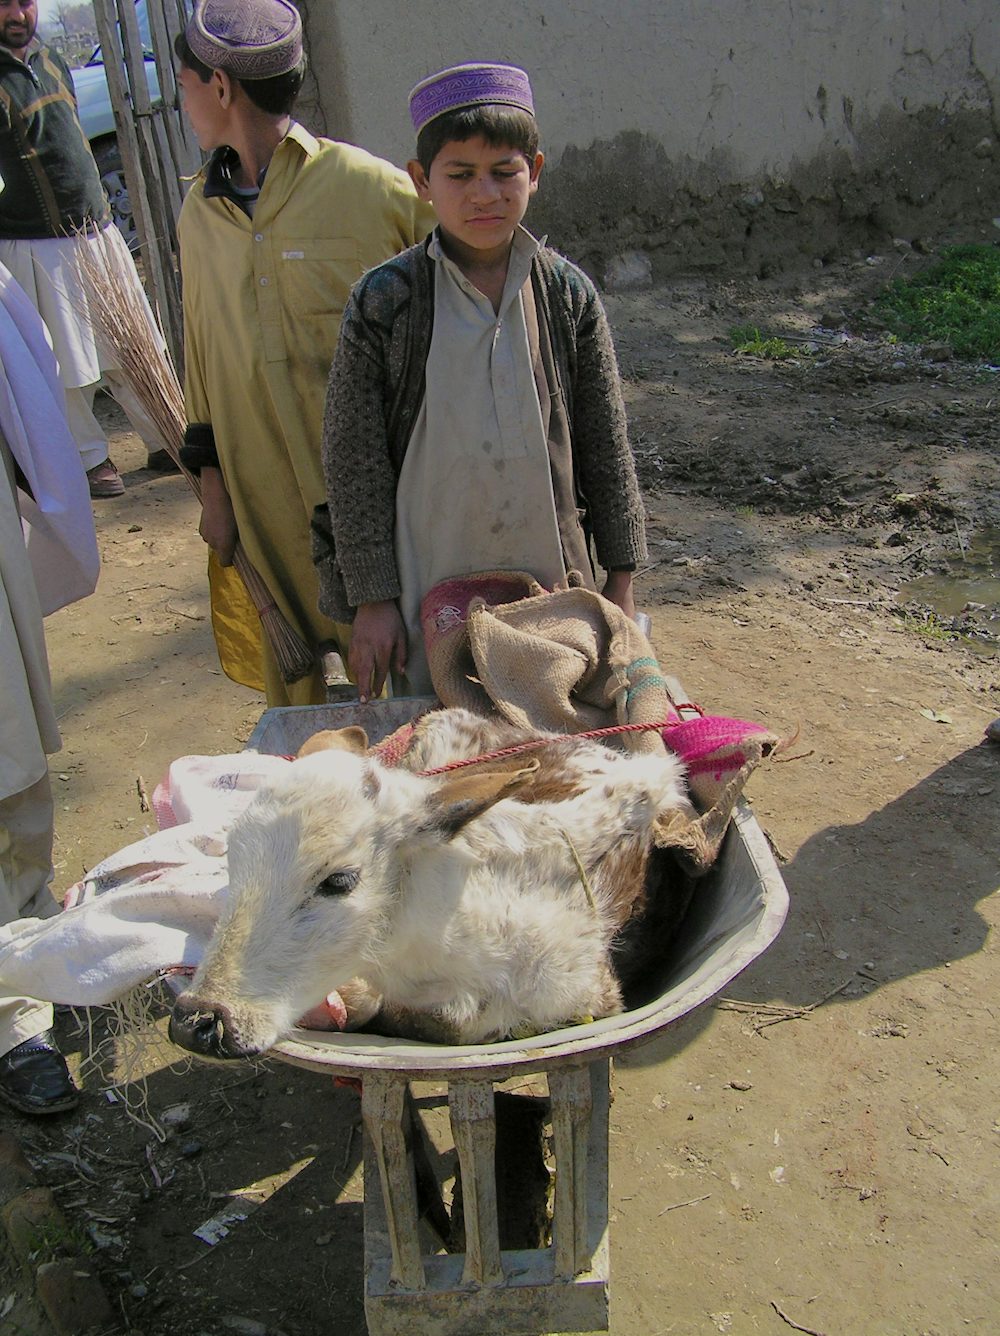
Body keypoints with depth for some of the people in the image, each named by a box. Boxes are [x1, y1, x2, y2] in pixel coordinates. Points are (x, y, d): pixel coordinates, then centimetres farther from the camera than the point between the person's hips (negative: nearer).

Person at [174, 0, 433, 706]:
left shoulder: (372, 187, -8)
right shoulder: (200, 213, 10)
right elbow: (202, 361, 16)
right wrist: (213, 485, 13)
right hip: (262, 496, 5)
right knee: (288, 679, 13)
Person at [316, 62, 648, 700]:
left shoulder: (569, 293, -1)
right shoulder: (384, 300, -6)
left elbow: (606, 448, 5)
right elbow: (355, 461, -4)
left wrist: (621, 579, 6)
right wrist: (372, 598, -5)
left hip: (553, 577, 2)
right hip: (429, 588, -1)